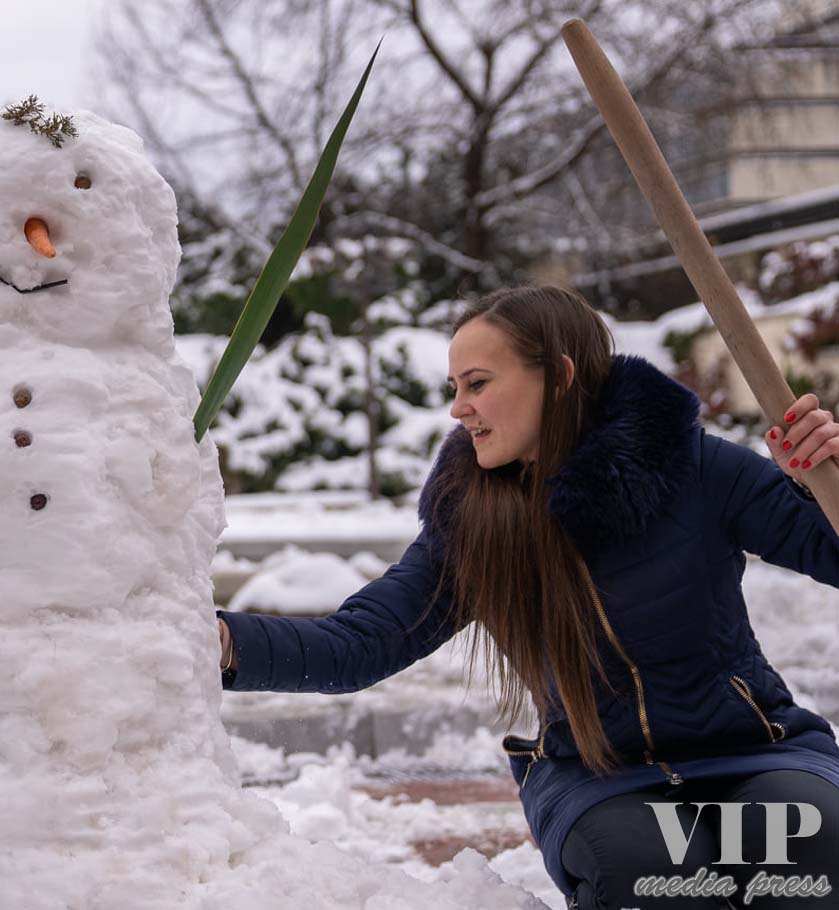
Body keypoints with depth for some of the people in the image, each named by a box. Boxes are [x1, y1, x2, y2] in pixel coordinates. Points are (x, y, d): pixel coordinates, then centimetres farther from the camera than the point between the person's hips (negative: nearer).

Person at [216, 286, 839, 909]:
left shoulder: (690, 463, -12)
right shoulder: (468, 523, -5)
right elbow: (359, 645, -8)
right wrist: (226, 641, -23)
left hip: (752, 747, 0)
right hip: (592, 774, 1)